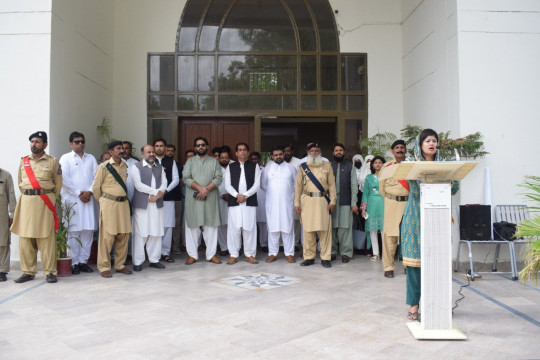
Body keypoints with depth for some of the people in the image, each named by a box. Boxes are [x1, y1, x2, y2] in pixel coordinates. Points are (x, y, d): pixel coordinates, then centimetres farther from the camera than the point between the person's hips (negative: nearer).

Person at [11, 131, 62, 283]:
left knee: (47, 238, -4)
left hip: (45, 202, -3)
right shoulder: (23, 161, 13)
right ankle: (28, 272, 13)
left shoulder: (52, 161, 4)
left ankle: (50, 272, 2)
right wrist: (28, 196, 14)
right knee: (25, 238, 4)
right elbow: (20, 182, 20)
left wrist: (49, 197, 8)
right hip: (26, 201, 4)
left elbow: (58, 184, 8)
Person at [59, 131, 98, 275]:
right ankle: (74, 263, 1)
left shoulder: (91, 158, 16)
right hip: (72, 198, -3)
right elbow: (65, 179, -4)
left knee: (88, 230, 1)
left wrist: (89, 192, -5)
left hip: (88, 198, 3)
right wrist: (78, 193, -9)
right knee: (73, 231, -5)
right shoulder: (65, 158, 6)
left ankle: (83, 261, 9)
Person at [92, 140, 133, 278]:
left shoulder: (125, 165, 10)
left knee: (124, 234, 7)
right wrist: (102, 200, 7)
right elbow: (96, 187, -2)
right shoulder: (104, 167, -7)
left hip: (123, 203, 6)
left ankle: (119, 265, 19)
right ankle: (104, 267, 8)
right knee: (107, 235, -3)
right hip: (109, 203, -5)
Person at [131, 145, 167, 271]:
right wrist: (156, 192, -10)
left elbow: (164, 183, 9)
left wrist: (159, 193, -12)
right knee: (141, 233, -2)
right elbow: (138, 185, -10)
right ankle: (138, 262, 7)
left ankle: (154, 259, 14)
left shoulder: (160, 168, 17)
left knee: (156, 233, 5)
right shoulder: (136, 167, 1)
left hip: (157, 204, 4)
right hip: (141, 204, -4)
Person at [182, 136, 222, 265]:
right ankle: (192, 255, 9)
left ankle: (211, 254, 8)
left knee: (211, 225, 1)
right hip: (193, 198, 0)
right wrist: (200, 188, -16)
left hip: (210, 198, 0)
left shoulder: (214, 161, 11)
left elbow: (218, 178, 0)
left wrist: (207, 189, -15)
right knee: (192, 225, 1)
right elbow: (186, 178, -3)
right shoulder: (190, 161, 10)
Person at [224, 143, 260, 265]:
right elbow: (227, 185, 3)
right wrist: (237, 195, -12)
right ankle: (234, 255, 9)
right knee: (234, 228, 0)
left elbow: (257, 184, 0)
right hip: (234, 201, 1)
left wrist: (245, 195, -11)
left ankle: (250, 254, 10)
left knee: (249, 228, 1)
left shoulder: (254, 166, 8)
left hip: (250, 202, 0)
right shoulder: (230, 167, 10)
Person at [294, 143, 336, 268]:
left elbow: (332, 184, 4)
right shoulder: (303, 167, 9)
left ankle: (325, 258, 8)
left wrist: (332, 201, -3)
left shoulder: (327, 165, 7)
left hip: (323, 201, -1)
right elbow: (298, 186, 8)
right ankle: (309, 257, 13)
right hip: (307, 201, 1)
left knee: (325, 229, -1)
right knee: (308, 229, 3)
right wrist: (297, 203, 3)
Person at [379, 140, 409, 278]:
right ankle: (388, 267, 1)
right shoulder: (386, 167, 8)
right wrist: (390, 200, 10)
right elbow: (382, 188, 11)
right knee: (390, 235, -4)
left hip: (409, 203, 1)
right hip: (392, 203, -1)